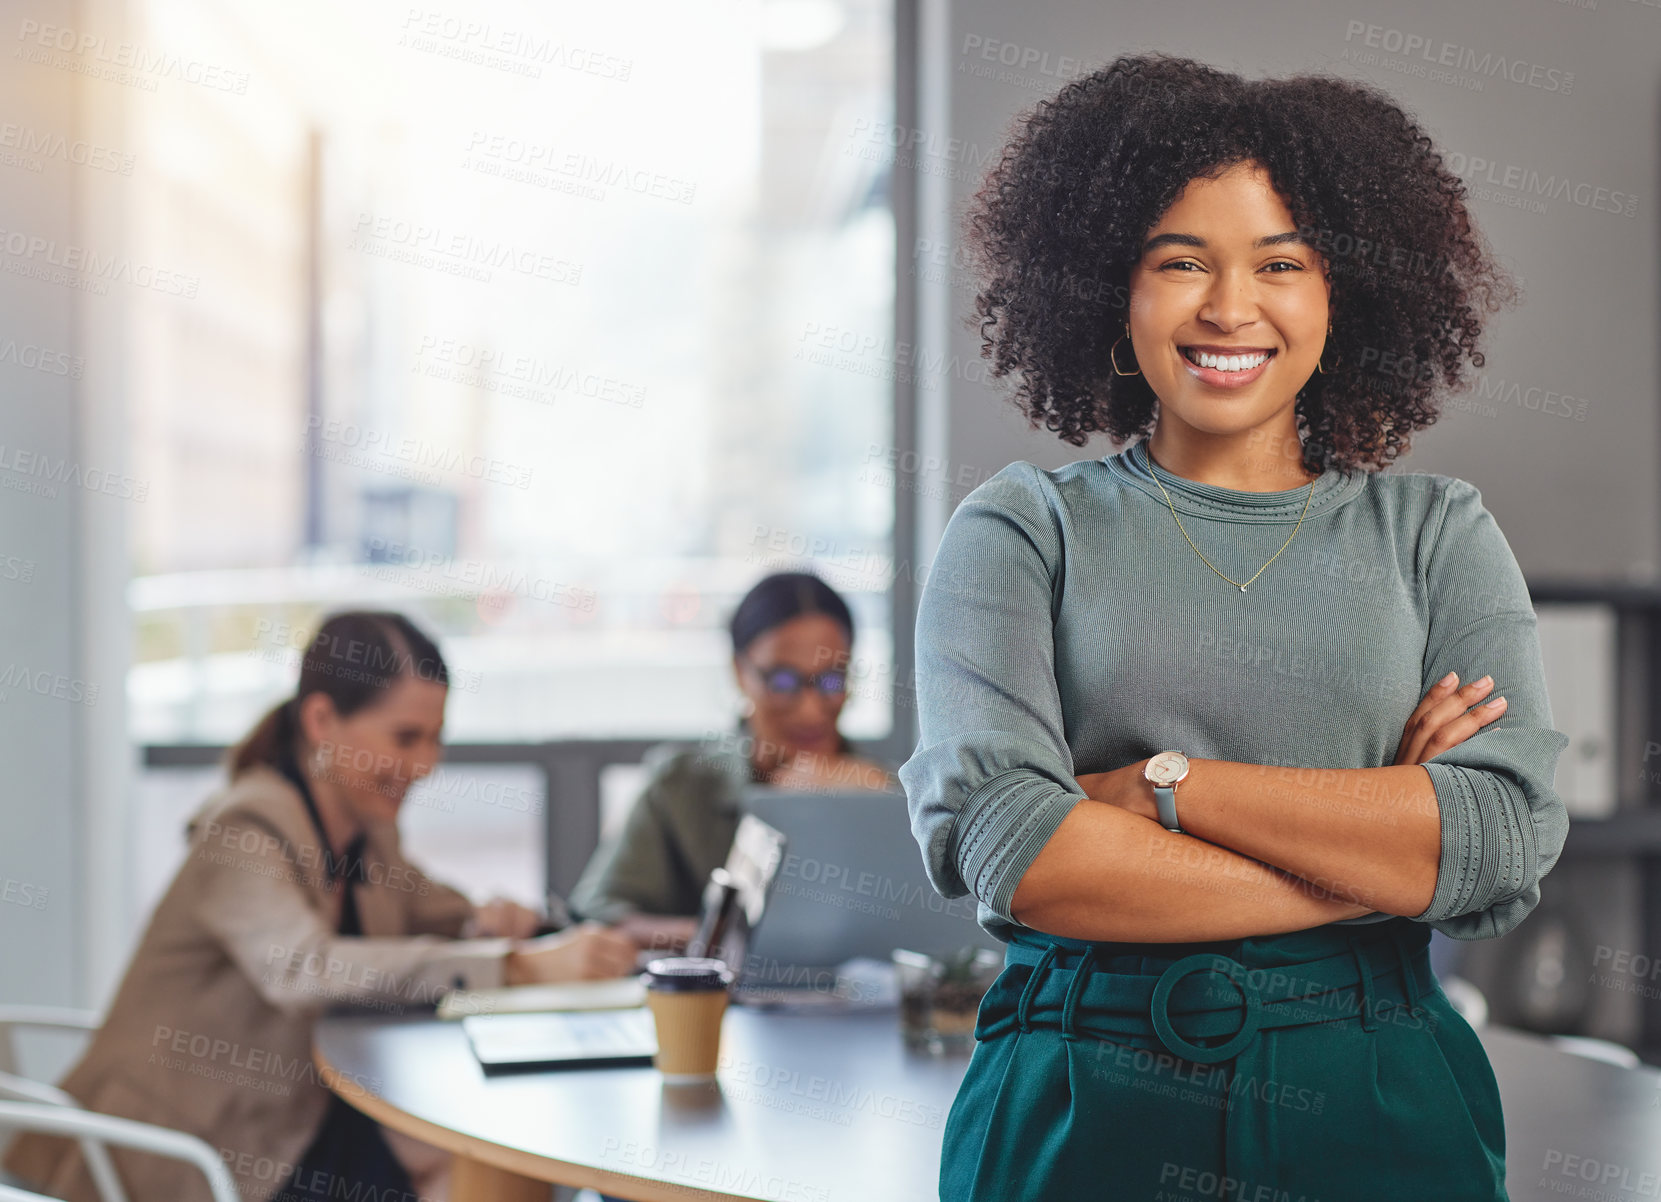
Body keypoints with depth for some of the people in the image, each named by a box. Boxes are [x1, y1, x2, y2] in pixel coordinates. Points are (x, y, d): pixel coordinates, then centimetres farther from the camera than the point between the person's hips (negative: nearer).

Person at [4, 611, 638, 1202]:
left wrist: (484, 923, -5)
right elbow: (306, 970, -36)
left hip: (306, 1126, 8)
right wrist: (523, 966, -41)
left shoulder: (365, 831, 7)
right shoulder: (245, 834, -19)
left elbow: (426, 908, 22)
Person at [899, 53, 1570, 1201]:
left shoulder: (1435, 532, 7)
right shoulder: (1024, 529, 2)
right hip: (1080, 1104, -1)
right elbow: (998, 842, -13)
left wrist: (1162, 787, -12)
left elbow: (1514, 841, -7)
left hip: (1374, 1107, 1)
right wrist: (1378, 855, -11)